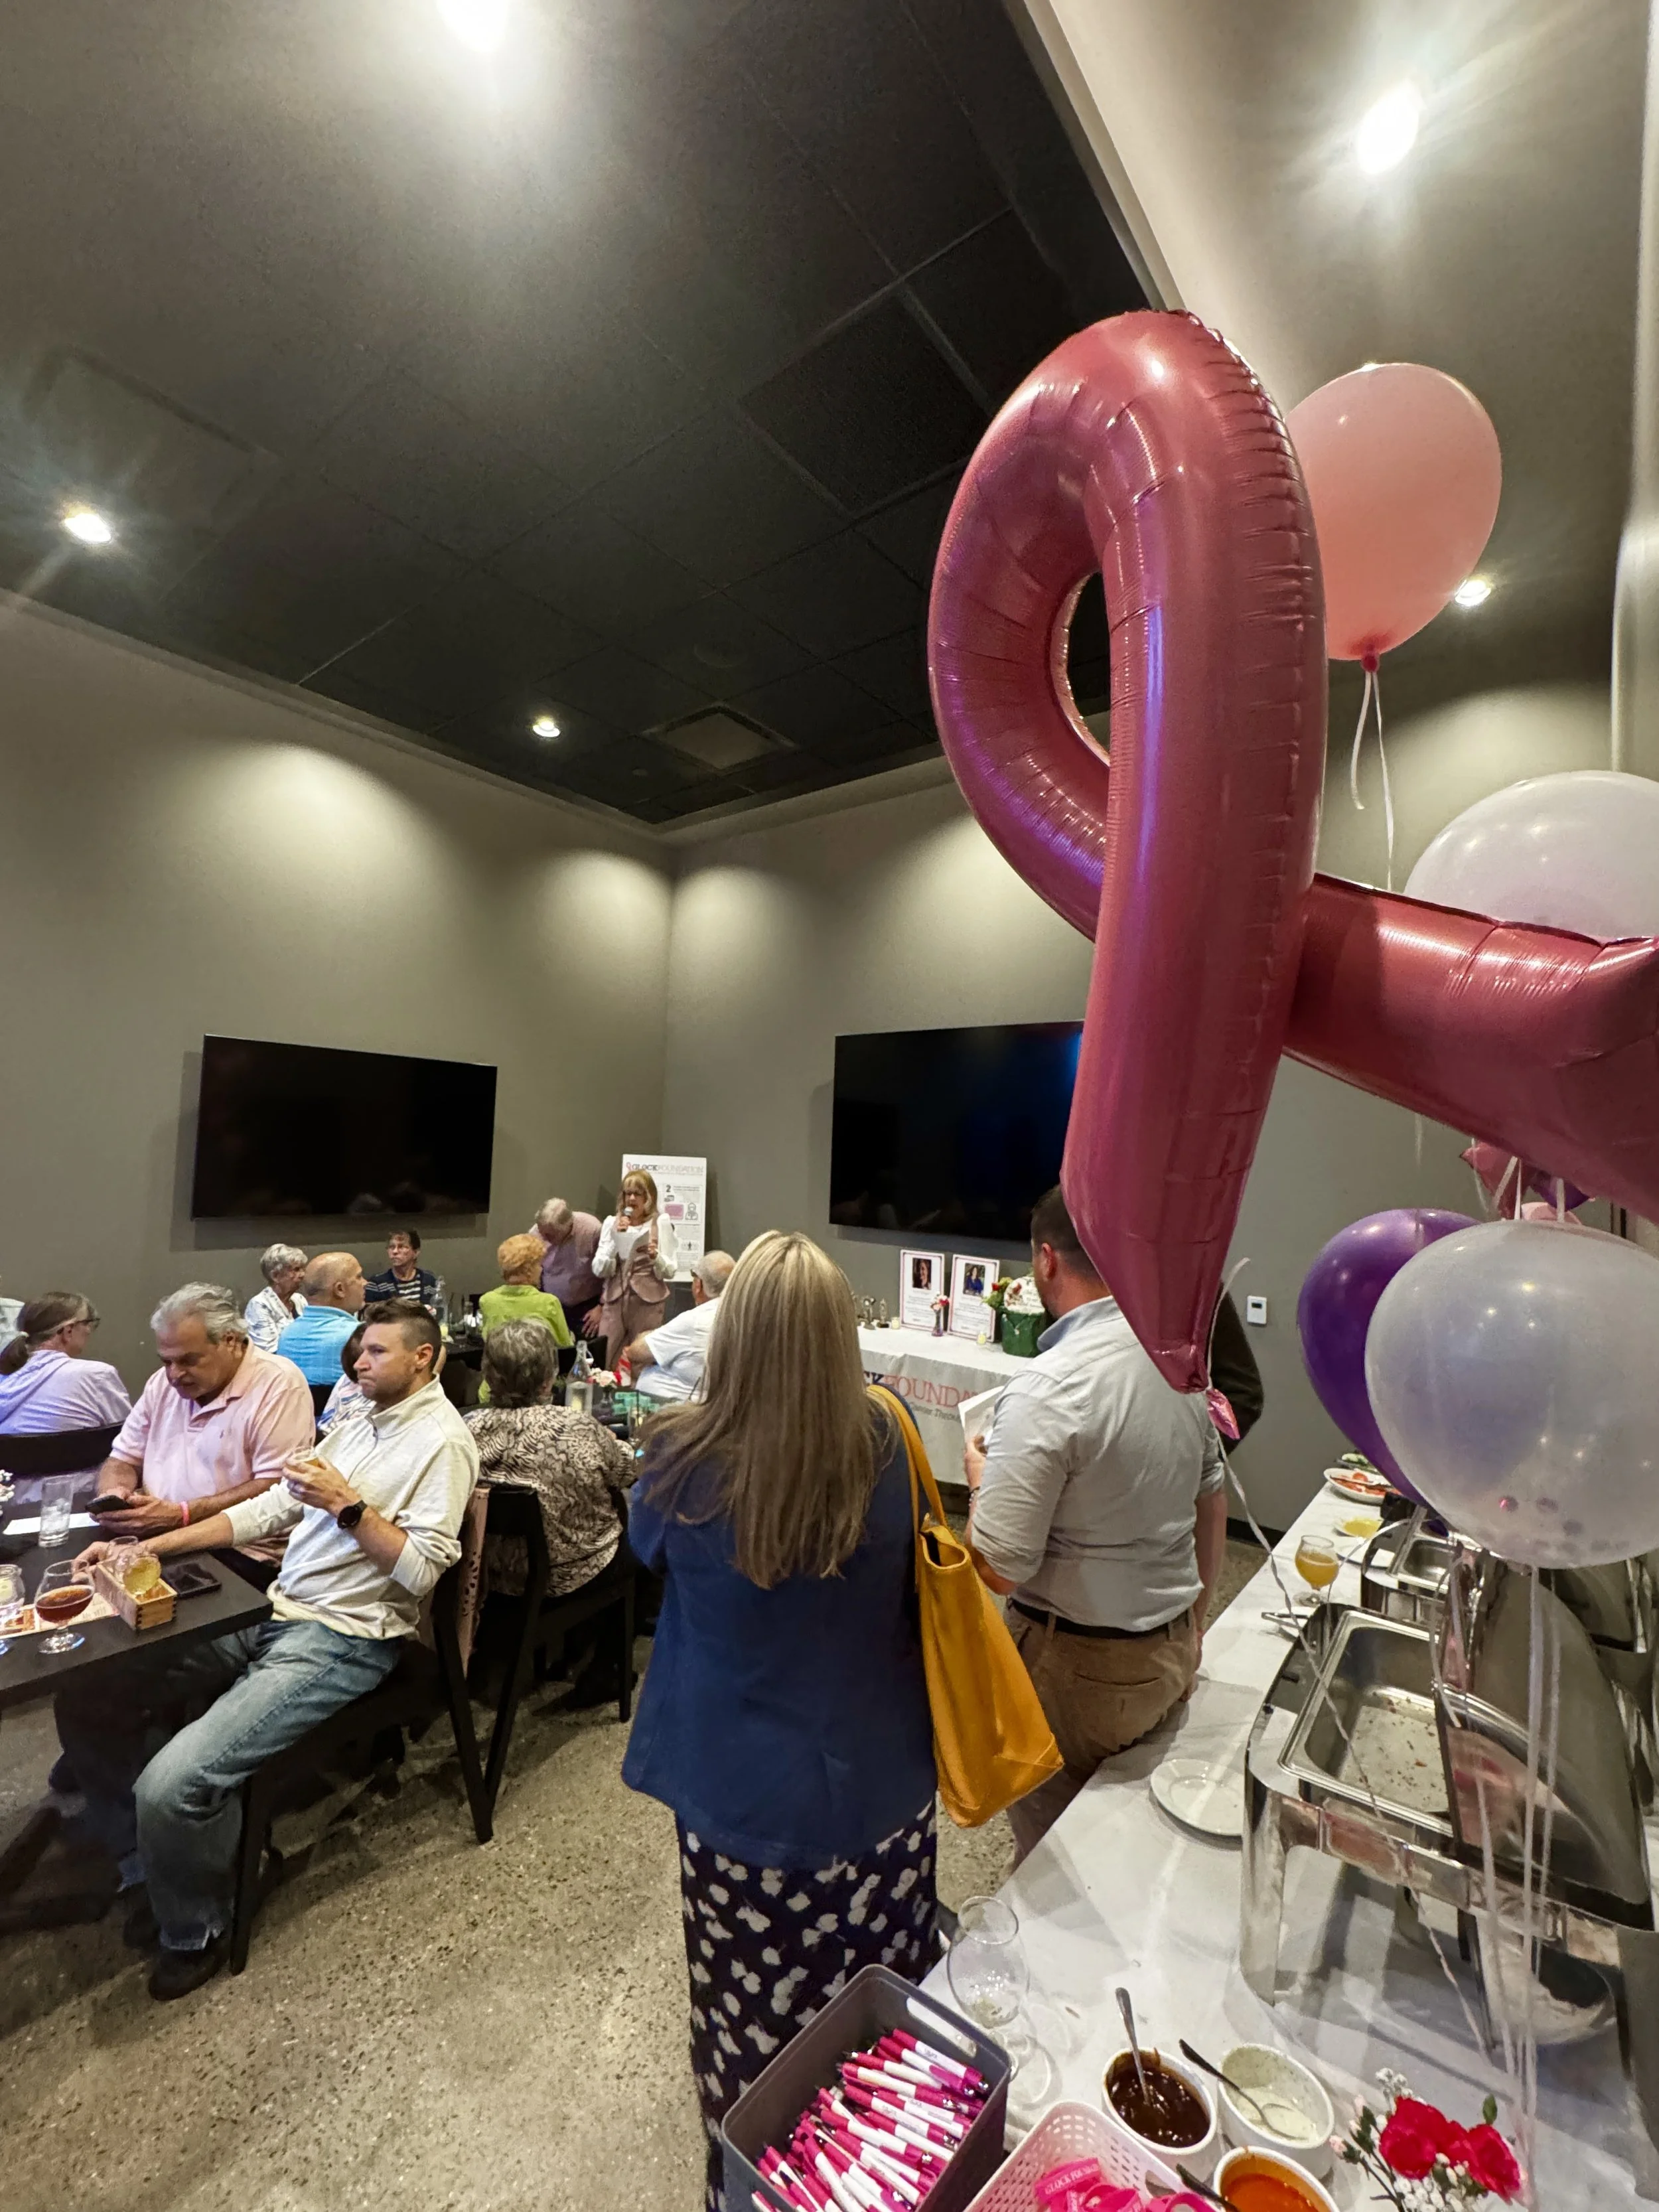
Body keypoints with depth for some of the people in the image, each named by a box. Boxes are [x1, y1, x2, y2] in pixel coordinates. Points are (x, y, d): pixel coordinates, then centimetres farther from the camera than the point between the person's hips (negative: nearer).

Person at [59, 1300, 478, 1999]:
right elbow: (271, 1507, 13)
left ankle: (194, 1931, 12)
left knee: (171, 1784, -21)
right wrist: (148, 1547, 7)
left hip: (342, 1639, -9)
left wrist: (349, 1506, -22)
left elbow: (420, 1571, -18)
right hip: (274, 1610, 9)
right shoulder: (359, 1425, 14)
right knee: (87, 1697, 3)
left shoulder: (441, 1441, -14)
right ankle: (147, 1870, 22)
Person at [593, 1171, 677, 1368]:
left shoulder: (661, 1223, 1)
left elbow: (669, 1271, 0)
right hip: (614, 1300, 2)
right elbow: (599, 1270, 1)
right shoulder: (612, 1222, 8)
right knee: (605, 1364, 0)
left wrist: (655, 1257, -19)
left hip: (648, 1302, -2)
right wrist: (616, 1237, -8)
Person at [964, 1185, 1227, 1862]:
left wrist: (982, 1477, -7)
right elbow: (1211, 1501, 9)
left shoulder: (1046, 1388, -28)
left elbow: (999, 1569, -26)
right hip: (1172, 1651, 7)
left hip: (1079, 1670, -6)